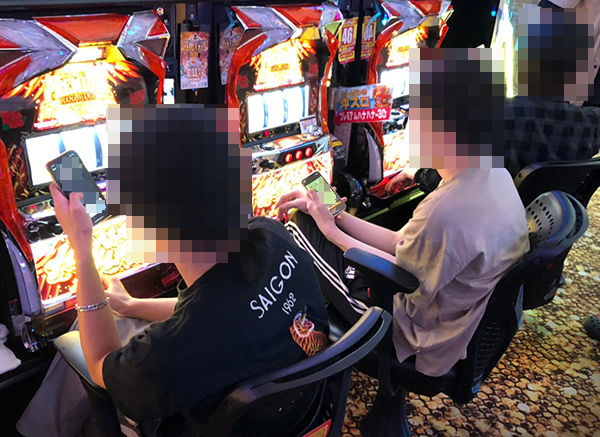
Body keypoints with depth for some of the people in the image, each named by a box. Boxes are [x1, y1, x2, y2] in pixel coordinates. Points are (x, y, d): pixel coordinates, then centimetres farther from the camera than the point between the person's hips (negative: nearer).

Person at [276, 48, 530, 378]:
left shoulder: (448, 211, -37)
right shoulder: (494, 175, -7)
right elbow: (404, 243, -3)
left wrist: (333, 232, -11)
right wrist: (336, 215, -4)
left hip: (411, 332, -8)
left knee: (298, 223, -2)